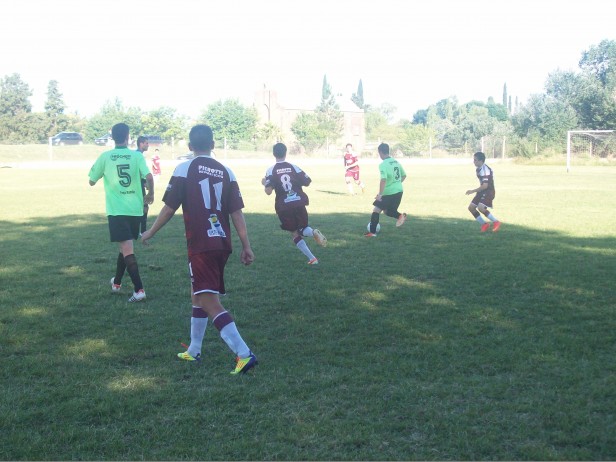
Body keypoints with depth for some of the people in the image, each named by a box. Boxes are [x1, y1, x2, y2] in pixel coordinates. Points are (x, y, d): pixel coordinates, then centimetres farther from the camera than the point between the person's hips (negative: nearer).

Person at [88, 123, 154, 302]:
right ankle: (116, 282, 37)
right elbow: (149, 176, -13)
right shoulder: (137, 155, -1)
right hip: (135, 209, 3)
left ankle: (139, 290, -20)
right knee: (125, 246, 21)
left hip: (116, 210, -2)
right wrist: (150, 194, 6)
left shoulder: (105, 157, -1)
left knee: (127, 249, -8)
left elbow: (91, 181, 7)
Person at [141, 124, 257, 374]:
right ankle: (193, 351, 32)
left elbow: (170, 208, -4)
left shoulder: (185, 169, -5)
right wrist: (246, 246, 5)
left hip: (200, 246, -6)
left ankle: (244, 354, -18)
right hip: (222, 244, 7)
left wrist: (151, 232, 10)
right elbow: (236, 211, 3)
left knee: (210, 302, -8)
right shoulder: (225, 172, 7)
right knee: (198, 294, 22)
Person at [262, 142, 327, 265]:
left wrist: (264, 183, 8)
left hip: (284, 207, -2)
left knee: (295, 234, 12)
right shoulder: (293, 167, 2)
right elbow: (307, 182, 5)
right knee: (302, 229, 18)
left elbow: (268, 191, -14)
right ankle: (313, 232, -20)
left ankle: (312, 259, 0)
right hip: (299, 203, 2)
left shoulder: (271, 171, -6)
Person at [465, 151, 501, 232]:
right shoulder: (479, 169, 8)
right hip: (482, 191, 10)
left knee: (481, 207, -26)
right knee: (471, 207, 3)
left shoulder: (484, 170, -22)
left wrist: (473, 191, -22)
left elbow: (485, 186, -26)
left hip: (488, 191, -10)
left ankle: (496, 222, -9)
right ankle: (484, 224, 14)